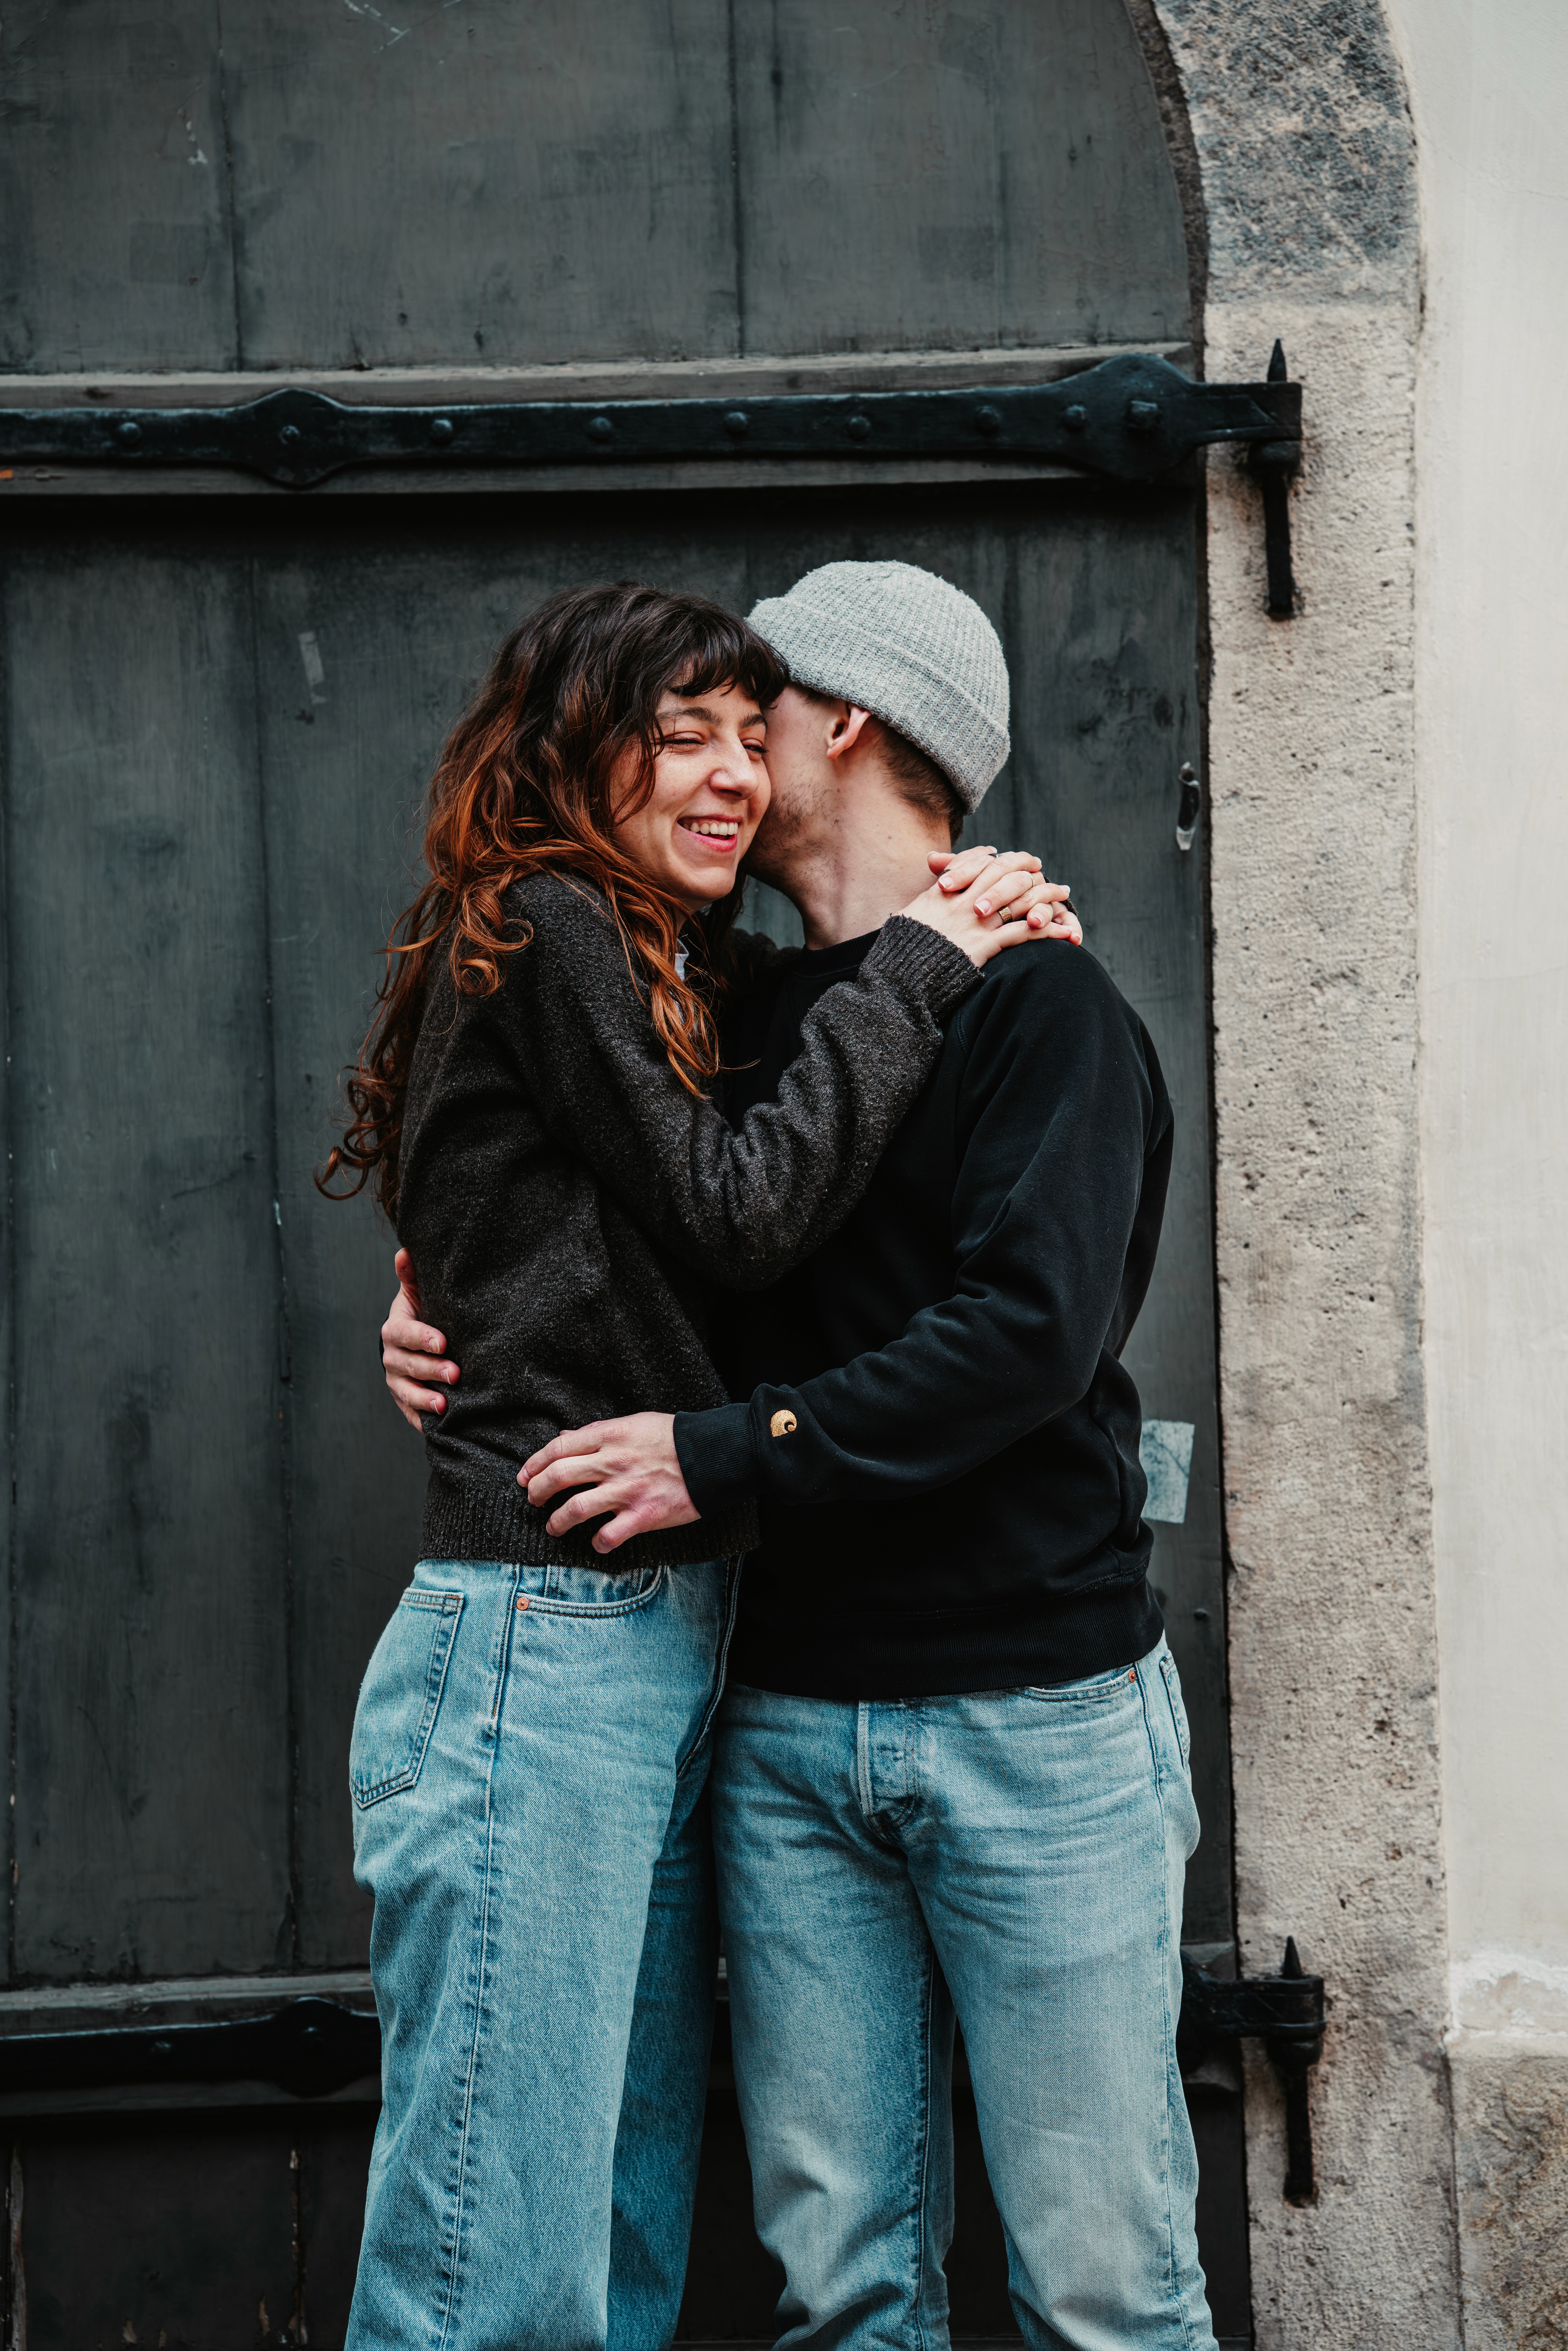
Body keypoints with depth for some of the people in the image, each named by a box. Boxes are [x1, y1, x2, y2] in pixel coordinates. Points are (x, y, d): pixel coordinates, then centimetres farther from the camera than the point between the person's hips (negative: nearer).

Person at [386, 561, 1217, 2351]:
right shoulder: (746, 1022, 16)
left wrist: (729, 1455, -17)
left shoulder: (1031, 998, -4)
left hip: (1035, 1719, -5)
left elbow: (1032, 1328, -16)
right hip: (789, 1722, 5)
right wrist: (452, 1323, 7)